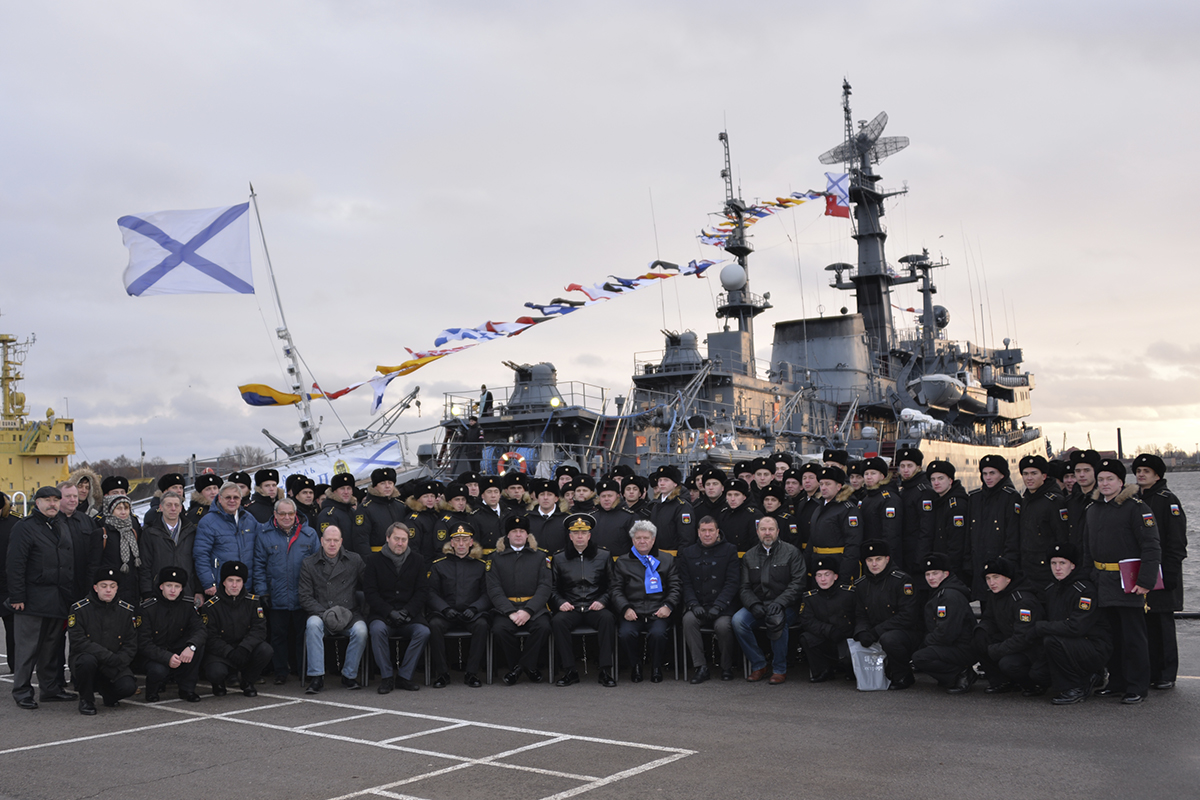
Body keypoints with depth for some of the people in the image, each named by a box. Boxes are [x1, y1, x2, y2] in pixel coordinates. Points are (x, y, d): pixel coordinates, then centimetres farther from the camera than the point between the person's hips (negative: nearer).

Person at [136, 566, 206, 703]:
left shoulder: (187, 604, -6)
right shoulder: (147, 608, -16)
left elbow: (201, 630, -15)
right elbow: (144, 644, -19)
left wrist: (191, 647, -38)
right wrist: (167, 658, -35)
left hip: (176, 651, 4)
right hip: (150, 655, -4)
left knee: (198, 645, -24)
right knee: (159, 670, -35)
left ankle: (186, 688, -10)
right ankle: (152, 690, 2)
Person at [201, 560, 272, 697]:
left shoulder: (252, 602, 0)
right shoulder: (210, 606, -9)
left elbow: (259, 629, -8)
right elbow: (210, 638, -12)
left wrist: (244, 648, -27)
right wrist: (230, 653, -27)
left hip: (245, 651, 3)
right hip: (220, 653, -3)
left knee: (265, 650, -27)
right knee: (215, 673, -33)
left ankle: (247, 682, 1)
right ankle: (219, 683, 8)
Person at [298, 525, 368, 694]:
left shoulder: (355, 560, 9)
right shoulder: (309, 564, 7)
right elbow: (305, 597, 2)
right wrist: (325, 614, -13)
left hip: (349, 615, 0)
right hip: (320, 614, 0)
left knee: (361, 630, -30)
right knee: (313, 625, -33)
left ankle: (349, 675, -12)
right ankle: (316, 677, -26)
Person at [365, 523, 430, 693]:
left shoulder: (417, 560, 10)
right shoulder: (375, 561, 5)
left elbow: (422, 591, 5)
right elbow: (370, 592, -2)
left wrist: (407, 611, -11)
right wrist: (390, 612, -14)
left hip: (410, 615, 1)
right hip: (383, 615, -1)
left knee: (424, 632, -27)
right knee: (377, 629, -33)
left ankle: (404, 676, -13)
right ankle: (387, 676, -17)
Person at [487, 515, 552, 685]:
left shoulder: (540, 557, 12)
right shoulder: (496, 558, 12)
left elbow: (545, 587, 2)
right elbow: (494, 590, 2)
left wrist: (528, 611, -14)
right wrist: (511, 612, -14)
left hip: (534, 607, 0)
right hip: (506, 607, 0)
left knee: (543, 626, -30)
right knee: (500, 628, -30)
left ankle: (523, 665, -10)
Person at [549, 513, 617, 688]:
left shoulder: (604, 555, 10)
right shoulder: (559, 558, 12)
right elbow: (553, 588, 13)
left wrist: (602, 601, -7)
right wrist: (560, 602, -6)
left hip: (595, 608, -1)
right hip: (570, 608, 1)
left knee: (607, 618, -34)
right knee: (557, 621, -32)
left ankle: (605, 671, -26)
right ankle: (569, 671, -23)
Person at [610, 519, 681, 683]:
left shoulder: (667, 560, 18)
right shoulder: (622, 562, 18)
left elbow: (676, 587, 12)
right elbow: (615, 589, 10)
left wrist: (668, 606, -7)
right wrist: (625, 608, -8)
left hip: (658, 613, -1)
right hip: (633, 613, 1)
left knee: (658, 633, -32)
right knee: (625, 634, -30)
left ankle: (656, 668, -6)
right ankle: (635, 666, -4)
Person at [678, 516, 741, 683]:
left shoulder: (729, 550, 6)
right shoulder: (687, 553, 13)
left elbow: (732, 582, -2)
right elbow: (685, 583, 7)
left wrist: (718, 606, -14)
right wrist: (693, 605, -11)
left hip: (722, 606, -2)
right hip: (698, 605, 2)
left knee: (723, 625, -31)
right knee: (688, 620, -29)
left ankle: (727, 667, -5)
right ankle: (701, 667, -20)